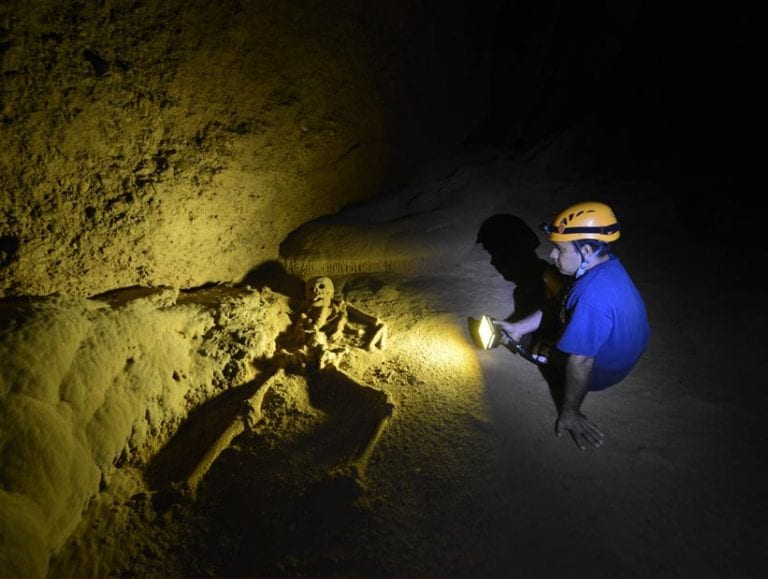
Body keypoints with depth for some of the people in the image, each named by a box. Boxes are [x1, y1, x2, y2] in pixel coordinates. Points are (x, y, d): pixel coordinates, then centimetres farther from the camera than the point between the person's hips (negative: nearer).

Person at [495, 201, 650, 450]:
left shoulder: (592, 299, -43)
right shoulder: (607, 263, -14)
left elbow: (581, 364, -34)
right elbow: (557, 304, -1)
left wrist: (569, 412, -21)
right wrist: (519, 327, -2)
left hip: (599, 372, -8)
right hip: (616, 346, 8)